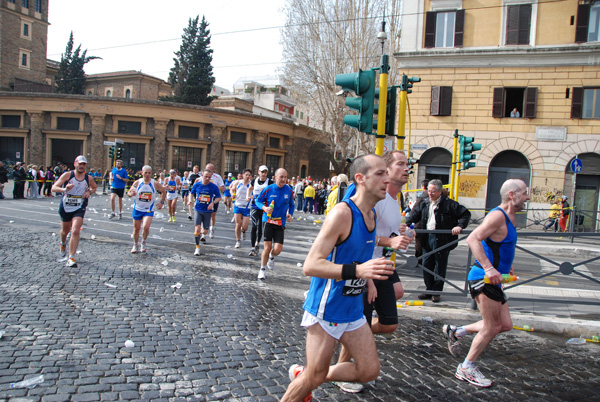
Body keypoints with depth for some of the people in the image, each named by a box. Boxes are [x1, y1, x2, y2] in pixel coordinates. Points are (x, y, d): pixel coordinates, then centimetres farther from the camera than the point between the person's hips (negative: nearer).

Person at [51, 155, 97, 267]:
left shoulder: (89, 178, -1)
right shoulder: (67, 175, -8)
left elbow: (94, 187, 20)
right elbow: (54, 187, -13)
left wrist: (89, 192, -3)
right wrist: (64, 189, -34)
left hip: (79, 209, 0)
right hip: (65, 208, 0)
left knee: (75, 231, -18)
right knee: (65, 231, 19)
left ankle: (71, 258, -13)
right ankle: (63, 244, 55)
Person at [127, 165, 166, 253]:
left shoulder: (155, 184, -9)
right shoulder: (137, 182, -7)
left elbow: (163, 191, 7)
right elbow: (129, 192, 1)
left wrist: (161, 202, -3)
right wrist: (131, 193, -23)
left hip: (149, 210, -2)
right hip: (137, 209, 2)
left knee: (146, 227, -20)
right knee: (136, 228, 11)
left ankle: (143, 242, 9)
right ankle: (135, 245, 33)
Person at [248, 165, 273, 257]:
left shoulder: (270, 182, -5)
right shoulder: (254, 181, 5)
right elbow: (250, 189, 24)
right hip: (254, 207, 1)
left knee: (260, 226, 11)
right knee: (254, 226, -10)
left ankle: (257, 244, 33)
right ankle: (253, 247, -8)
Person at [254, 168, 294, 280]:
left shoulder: (289, 191, 1)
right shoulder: (268, 189, -6)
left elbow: (291, 205, 16)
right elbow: (258, 200, 5)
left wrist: (290, 214, -3)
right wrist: (264, 207, -15)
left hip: (280, 223, 2)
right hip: (268, 221, -2)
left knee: (277, 249, -8)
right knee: (267, 247, -5)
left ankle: (271, 257, 31)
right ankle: (262, 270, 19)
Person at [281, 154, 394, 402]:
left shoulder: (371, 214, 4)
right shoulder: (342, 213, -22)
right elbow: (310, 265, -28)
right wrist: (356, 270, -38)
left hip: (353, 310, 8)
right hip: (326, 309, -8)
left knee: (369, 371, 10)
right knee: (314, 377, 2)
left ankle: (302, 375, 27)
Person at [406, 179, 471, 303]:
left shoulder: (449, 204, -7)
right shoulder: (425, 204, 9)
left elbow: (466, 214, -7)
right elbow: (415, 214, 10)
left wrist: (460, 226, -21)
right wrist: (407, 224, -7)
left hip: (442, 239, -5)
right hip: (427, 238, 5)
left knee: (440, 267, 4)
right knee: (426, 265, 10)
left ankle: (437, 292, 17)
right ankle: (429, 290, 24)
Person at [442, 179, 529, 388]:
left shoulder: (508, 218, 15)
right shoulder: (498, 215, -17)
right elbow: (472, 239, -30)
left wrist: (505, 265, 24)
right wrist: (488, 268, -35)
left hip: (493, 279, 10)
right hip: (484, 279, -10)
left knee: (505, 325, 12)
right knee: (491, 328, -2)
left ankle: (456, 331, 22)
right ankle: (466, 368, 13)